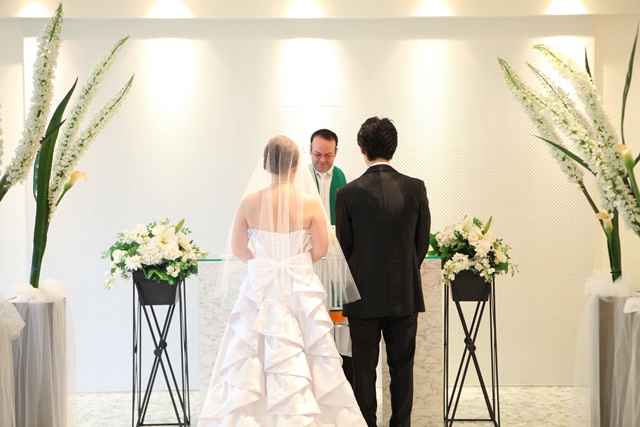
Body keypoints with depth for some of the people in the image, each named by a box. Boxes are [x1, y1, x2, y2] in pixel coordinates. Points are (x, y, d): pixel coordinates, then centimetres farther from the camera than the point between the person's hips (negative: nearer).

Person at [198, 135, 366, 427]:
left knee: (249, 369, 10)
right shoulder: (310, 202, -9)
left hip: (260, 288, 1)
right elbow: (320, 249, -3)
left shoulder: (249, 202, -5)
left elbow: (238, 249, 4)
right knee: (302, 368, 6)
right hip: (300, 289, -1)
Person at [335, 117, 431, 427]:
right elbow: (423, 241, 4)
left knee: (364, 369, 7)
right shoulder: (415, 188, -4)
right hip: (405, 293, 2)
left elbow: (343, 246, -2)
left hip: (363, 296, -2)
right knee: (402, 368, 11)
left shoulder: (348, 193, -9)